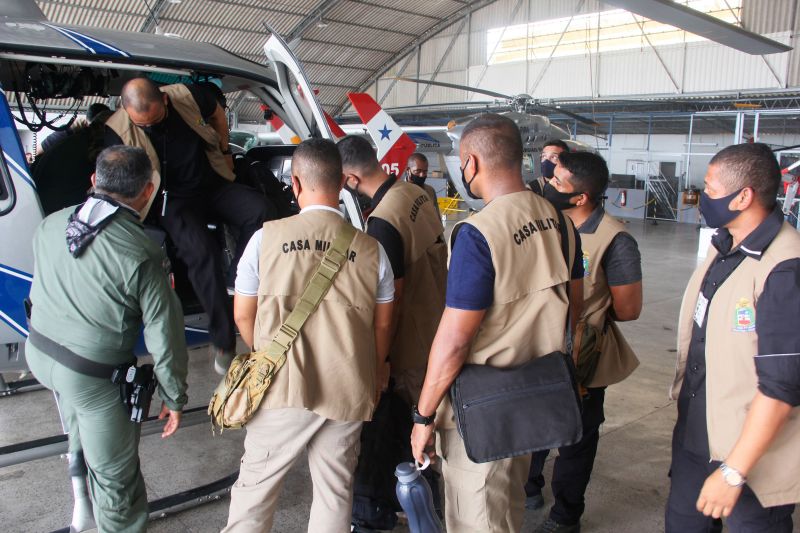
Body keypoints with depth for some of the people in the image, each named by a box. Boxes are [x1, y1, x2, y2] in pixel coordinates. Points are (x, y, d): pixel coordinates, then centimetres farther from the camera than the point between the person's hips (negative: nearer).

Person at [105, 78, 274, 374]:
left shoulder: (189, 97, -9)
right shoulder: (117, 130, -12)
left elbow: (218, 116, 15)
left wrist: (225, 153, 16)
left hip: (215, 185, 4)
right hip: (174, 201, -3)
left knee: (261, 211, -26)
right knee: (201, 252, -32)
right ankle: (223, 341, -24)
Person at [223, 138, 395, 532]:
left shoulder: (267, 237, -6)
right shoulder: (371, 249, -3)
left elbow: (243, 315, 3)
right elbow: (382, 325, 5)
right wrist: (373, 376, 21)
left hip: (282, 387, -1)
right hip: (348, 392, 1)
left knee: (255, 486, 16)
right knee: (334, 492, 15)